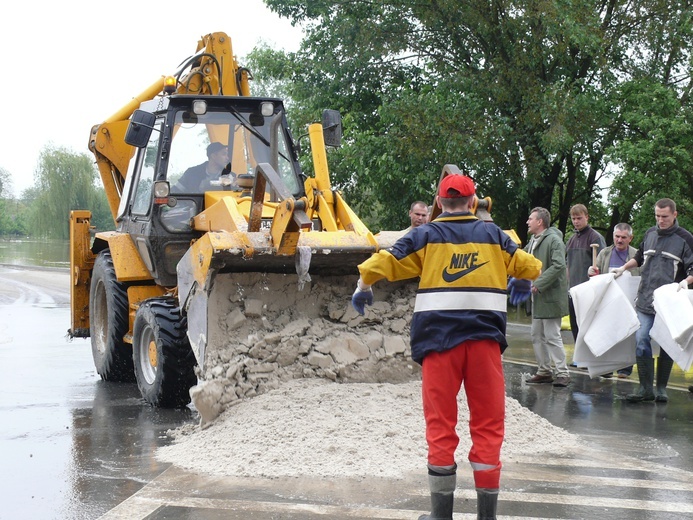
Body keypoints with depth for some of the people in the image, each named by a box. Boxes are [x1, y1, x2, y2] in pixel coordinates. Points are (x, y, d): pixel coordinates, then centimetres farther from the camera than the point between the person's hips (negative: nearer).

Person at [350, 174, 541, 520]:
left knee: (441, 426, 5)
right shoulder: (493, 234, 10)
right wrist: (538, 269, 43)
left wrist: (363, 289, 17)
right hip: (485, 338, 1)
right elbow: (529, 266, 20)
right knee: (488, 426, 7)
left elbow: (380, 264, -2)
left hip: (439, 338, -1)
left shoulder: (425, 235, 4)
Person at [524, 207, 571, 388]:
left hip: (551, 296, -9)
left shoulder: (553, 240, -14)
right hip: (537, 298, 9)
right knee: (537, 336, 13)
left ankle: (562, 373, -1)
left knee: (552, 336, -7)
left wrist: (539, 283, -24)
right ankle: (544, 371, 21)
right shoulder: (533, 241, 14)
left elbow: (558, 266, -24)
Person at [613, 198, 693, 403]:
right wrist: (623, 268, 18)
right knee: (641, 341, -7)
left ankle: (661, 388, 14)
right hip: (645, 301, 4)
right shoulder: (650, 234, 12)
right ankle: (645, 388, -3)